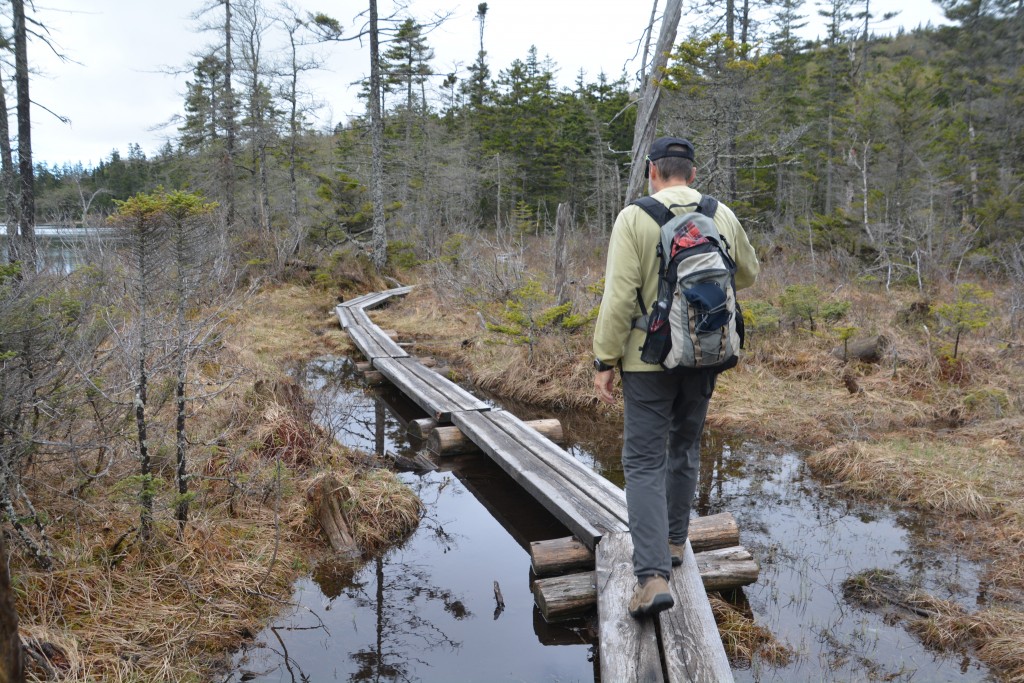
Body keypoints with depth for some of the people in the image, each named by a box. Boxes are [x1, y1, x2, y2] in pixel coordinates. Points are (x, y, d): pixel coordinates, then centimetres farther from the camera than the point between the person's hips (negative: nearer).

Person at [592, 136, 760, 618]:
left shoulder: (634, 218, -11)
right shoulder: (723, 217, 2)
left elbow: (619, 296, -16)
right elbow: (747, 275, 18)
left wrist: (605, 362, -9)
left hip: (648, 359, -4)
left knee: (644, 461, 0)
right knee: (685, 449, 21)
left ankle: (653, 575, -9)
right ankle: (674, 541, 35)